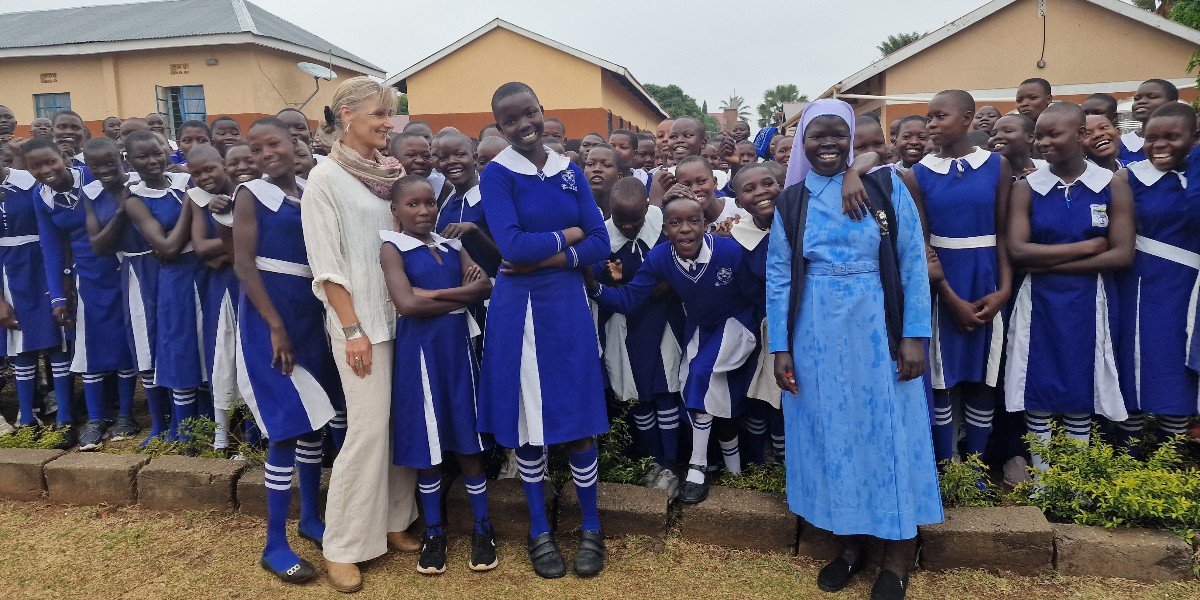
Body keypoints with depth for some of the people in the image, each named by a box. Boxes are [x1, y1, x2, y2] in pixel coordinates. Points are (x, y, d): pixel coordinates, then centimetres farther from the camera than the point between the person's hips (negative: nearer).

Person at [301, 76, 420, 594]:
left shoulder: (390, 172, 9)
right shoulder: (326, 177, -6)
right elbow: (327, 263, -10)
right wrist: (352, 329, -15)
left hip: (401, 313, 6)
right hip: (361, 319, -6)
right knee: (369, 428, -6)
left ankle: (393, 521, 25)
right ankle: (342, 546, 10)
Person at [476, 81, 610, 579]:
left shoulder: (569, 171, 7)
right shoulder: (496, 174, -5)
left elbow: (600, 243, 1)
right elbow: (512, 245, -18)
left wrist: (548, 258, -12)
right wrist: (566, 235, -6)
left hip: (568, 305, 3)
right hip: (518, 309, -2)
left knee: (578, 417, 5)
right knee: (527, 421, 7)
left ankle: (590, 527, 23)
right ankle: (539, 530, 24)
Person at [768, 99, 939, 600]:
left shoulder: (886, 186, 0)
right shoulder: (789, 202, 4)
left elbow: (913, 263, -3)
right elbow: (778, 277, 3)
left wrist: (914, 334, -10)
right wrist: (780, 347, -2)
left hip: (878, 331, -1)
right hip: (816, 337, 2)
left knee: (889, 433, 5)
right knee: (829, 435, 9)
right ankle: (848, 546, 26)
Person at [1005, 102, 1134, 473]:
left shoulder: (1112, 186, -1)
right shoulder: (1026, 188, -1)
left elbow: (1122, 255, -8)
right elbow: (1018, 251, -12)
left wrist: (1050, 263, -13)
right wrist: (1087, 247, -12)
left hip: (1089, 304, 0)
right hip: (1038, 304, 0)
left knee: (1081, 392, 9)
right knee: (1039, 392, 5)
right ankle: (1041, 480, 19)